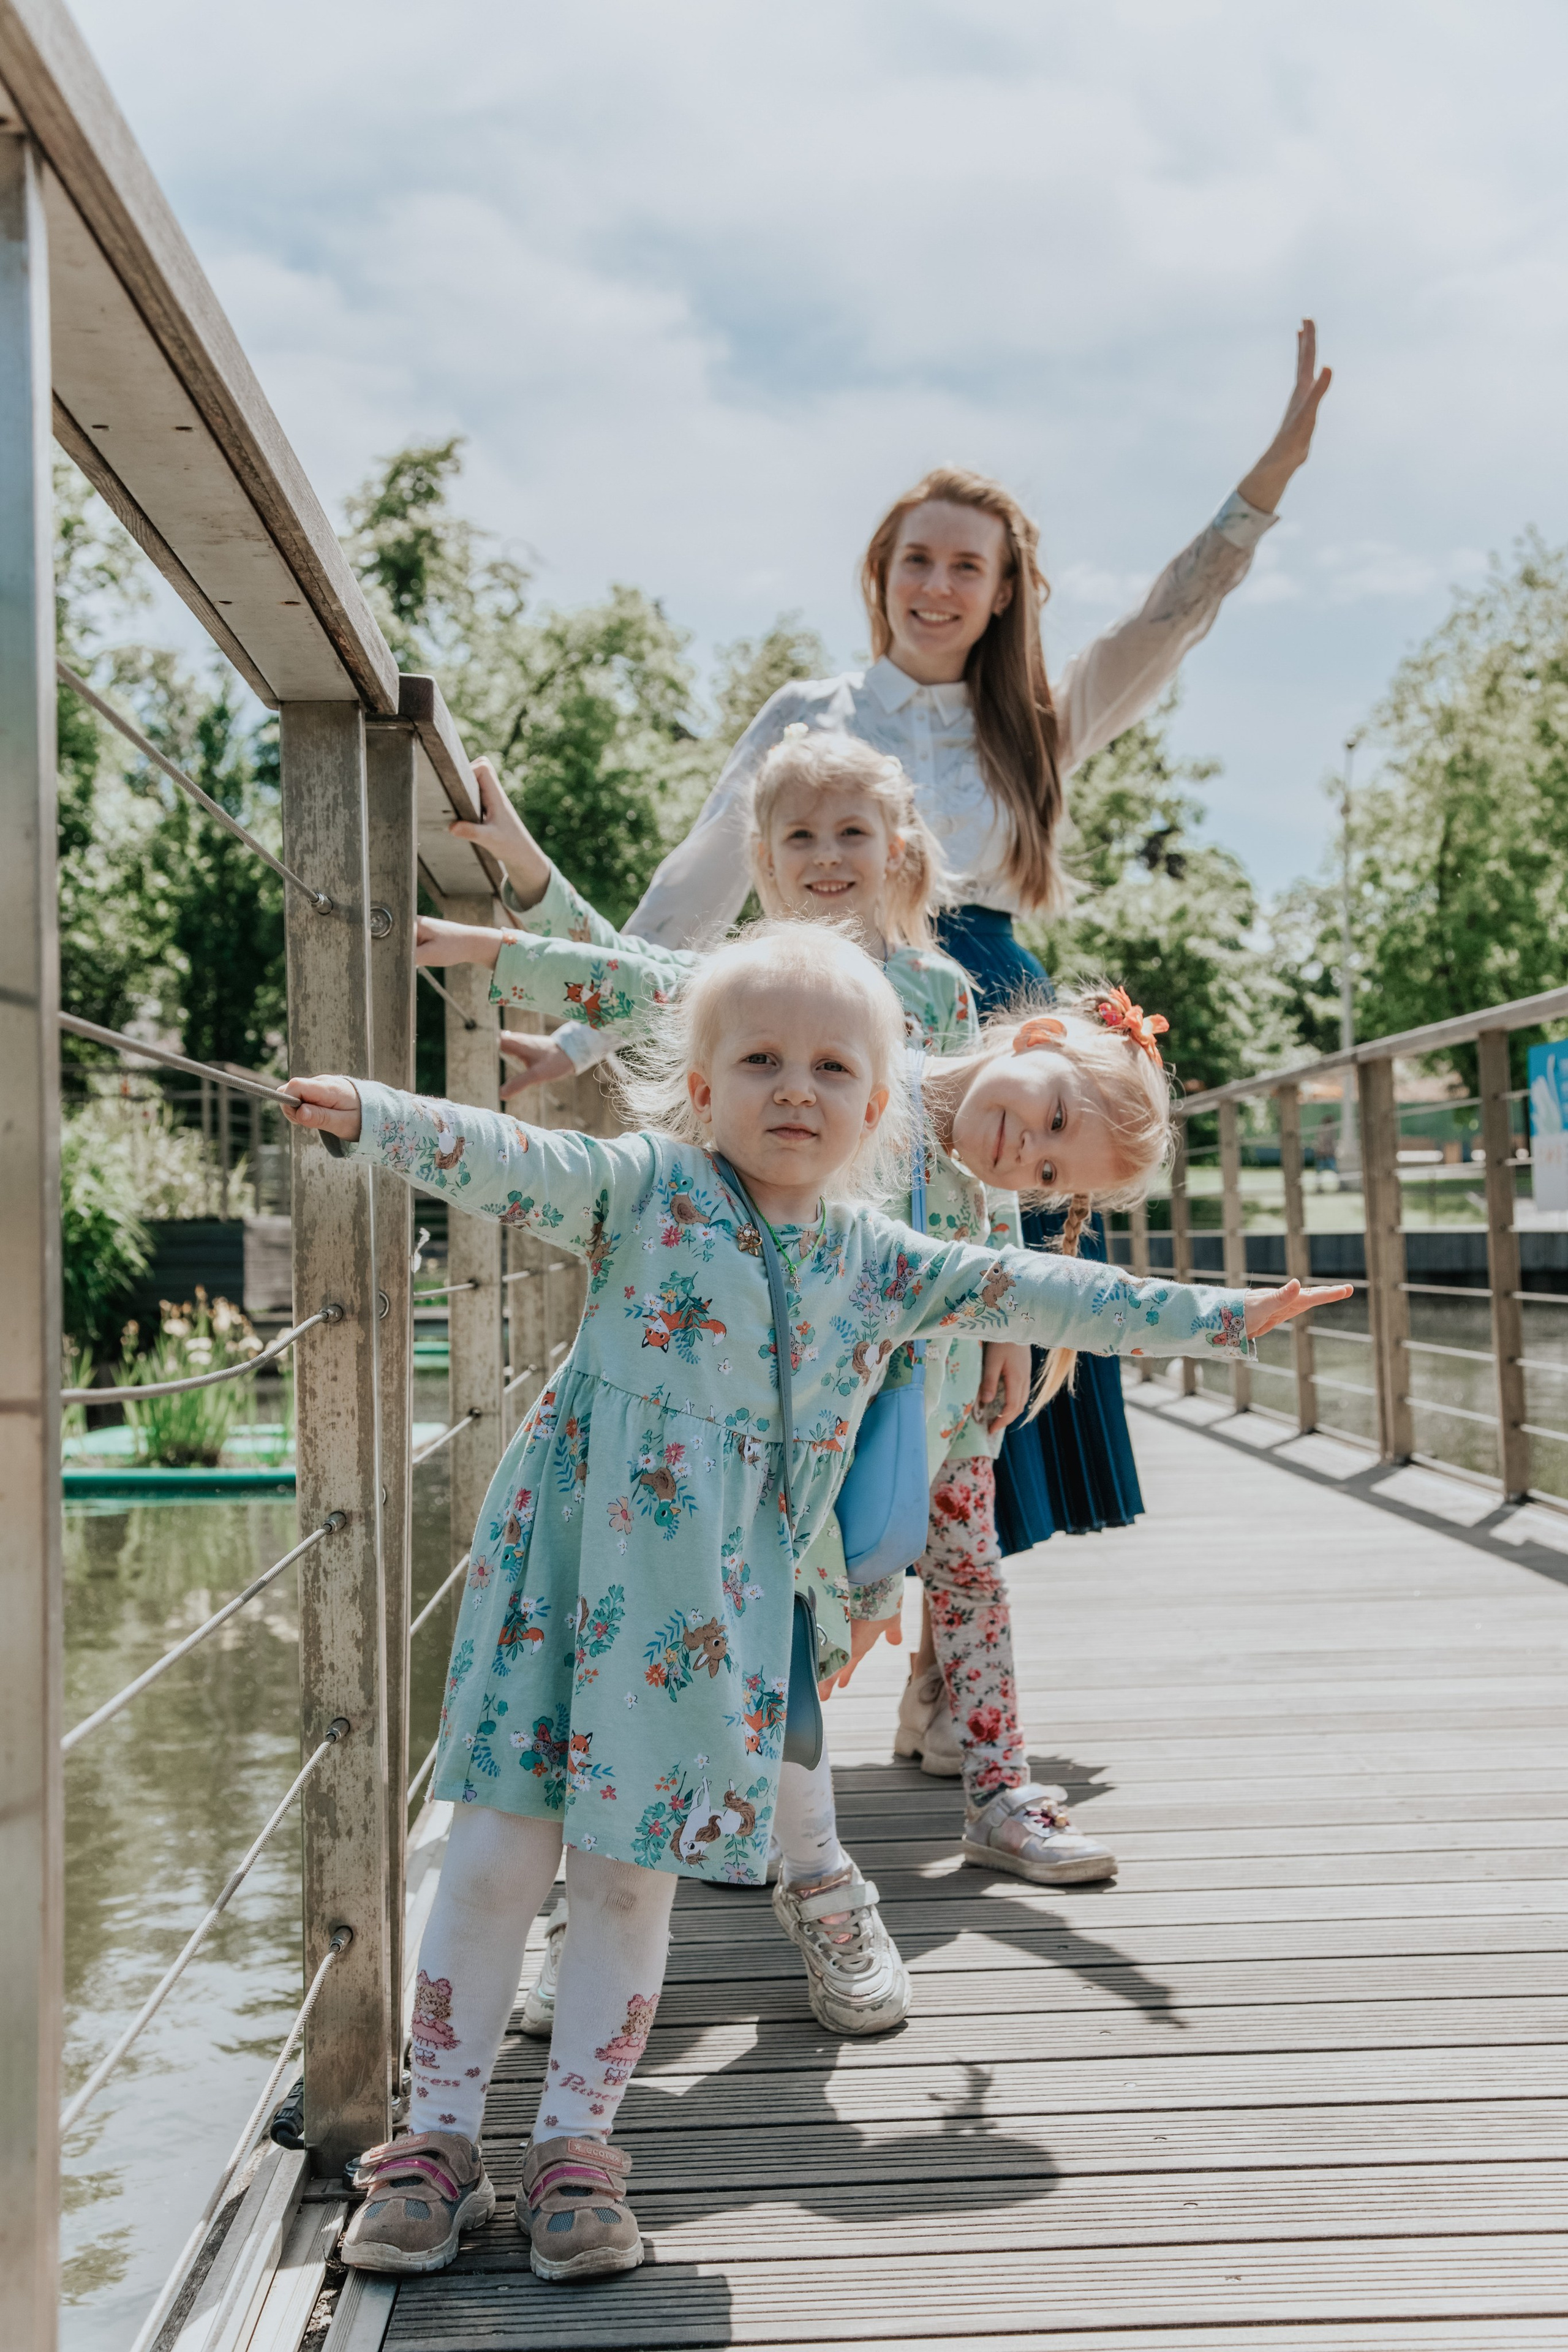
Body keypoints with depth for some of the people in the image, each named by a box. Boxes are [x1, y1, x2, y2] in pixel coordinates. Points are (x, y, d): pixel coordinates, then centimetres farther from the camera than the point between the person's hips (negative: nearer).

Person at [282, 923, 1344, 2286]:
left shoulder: (874, 1263, 7)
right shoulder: (643, 1189, -3)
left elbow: (1034, 1295, 11)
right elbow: (507, 1162, -16)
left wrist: (1212, 1318, 13)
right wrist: (373, 1116, -33)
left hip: (713, 1611, 2)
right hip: (566, 1566, -2)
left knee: (633, 1872, 7)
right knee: (501, 1847, 2)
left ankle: (576, 2140, 22)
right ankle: (440, 2135, 16)